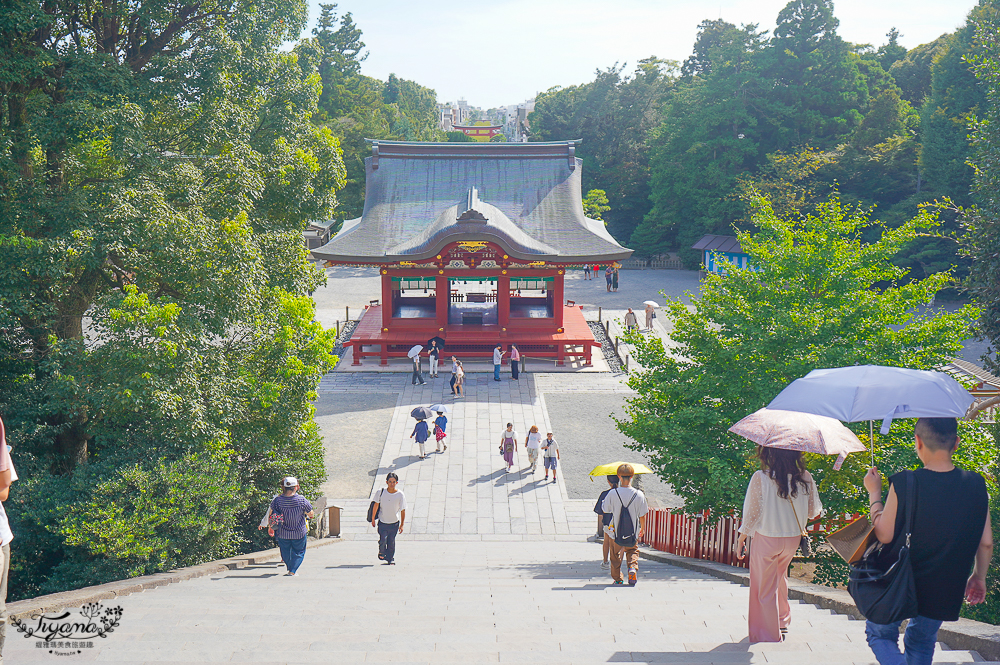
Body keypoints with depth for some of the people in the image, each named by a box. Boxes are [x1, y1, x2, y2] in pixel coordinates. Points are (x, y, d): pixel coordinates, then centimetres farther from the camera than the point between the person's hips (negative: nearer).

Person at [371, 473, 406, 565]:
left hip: (394, 523, 0)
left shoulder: (400, 494, -11)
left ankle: (390, 559, 20)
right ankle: (382, 552, 21)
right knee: (383, 540, -9)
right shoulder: (381, 492, -10)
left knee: (391, 542, 4)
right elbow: (376, 505, 2)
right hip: (382, 522, 0)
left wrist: (402, 525, -5)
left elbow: (403, 510, -5)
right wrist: (373, 519, 6)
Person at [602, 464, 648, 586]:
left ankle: (617, 578, 24)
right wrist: (643, 528, 15)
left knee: (615, 555, 19)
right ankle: (633, 567, -2)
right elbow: (642, 515, -2)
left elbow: (605, 509, -4)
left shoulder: (613, 493, -18)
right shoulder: (639, 495, -13)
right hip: (633, 532, 1)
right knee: (633, 551, 23)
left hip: (616, 531, -1)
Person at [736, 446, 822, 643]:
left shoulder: (760, 478, -20)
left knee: (764, 589, 11)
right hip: (792, 539, 4)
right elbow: (813, 511, 2)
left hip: (766, 539, -4)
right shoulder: (805, 479, -9)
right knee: (780, 578, 29)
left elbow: (752, 513, -13)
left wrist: (741, 540, 0)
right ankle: (783, 622, 41)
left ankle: (768, 635, 19)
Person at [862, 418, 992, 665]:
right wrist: (979, 576, 16)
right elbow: (986, 543, -2)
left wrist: (874, 493, -1)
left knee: (880, 635, 18)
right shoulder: (975, 485, -9)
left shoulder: (904, 484, -20)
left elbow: (884, 535, -15)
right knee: (921, 644, 26)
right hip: (943, 592, 3)